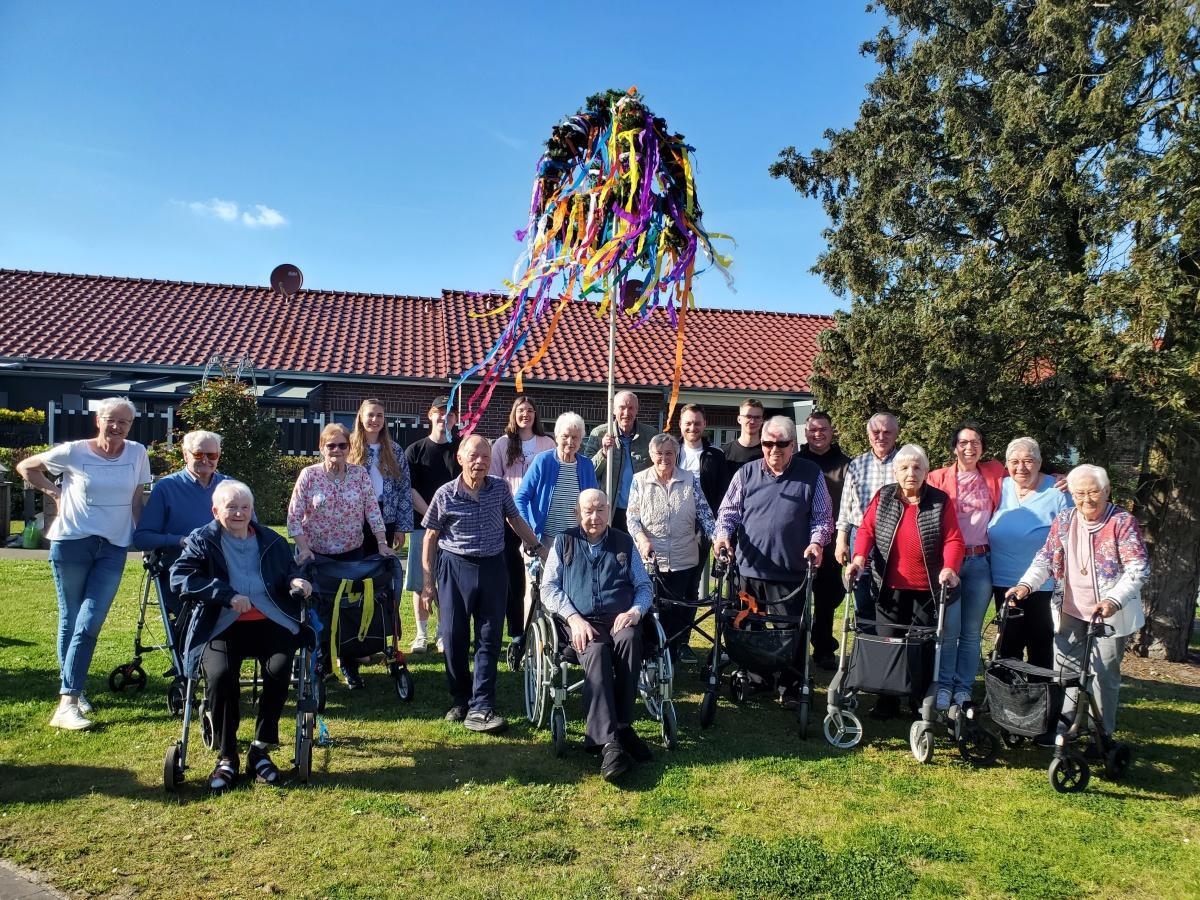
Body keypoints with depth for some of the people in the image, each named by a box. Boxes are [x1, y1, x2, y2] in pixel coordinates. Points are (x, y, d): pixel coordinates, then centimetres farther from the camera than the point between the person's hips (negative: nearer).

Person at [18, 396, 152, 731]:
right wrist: (54, 492, 1)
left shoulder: (137, 454, 2)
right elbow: (26, 467, 11)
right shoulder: (74, 452, -4)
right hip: (72, 542, -1)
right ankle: (70, 695, 19)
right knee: (71, 620, 7)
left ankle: (69, 697, 2)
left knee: (90, 623, -6)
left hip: (114, 547, 1)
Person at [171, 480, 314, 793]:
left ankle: (261, 749, -7)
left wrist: (295, 581, -2)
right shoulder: (202, 541, 5)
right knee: (220, 674, -30)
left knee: (279, 668, -27)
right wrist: (227, 594, -20)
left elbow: (289, 569, 26)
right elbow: (179, 578, -9)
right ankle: (226, 757, -9)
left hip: (270, 623, 2)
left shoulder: (272, 541, 15)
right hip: (222, 626, -2)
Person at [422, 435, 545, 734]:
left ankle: (479, 709, 4)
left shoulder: (500, 488, 0)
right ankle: (461, 700, 23)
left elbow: (515, 520, 15)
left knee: (489, 639, 0)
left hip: (493, 568, 2)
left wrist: (539, 549, 11)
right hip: (455, 568, -1)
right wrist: (428, 582, 1)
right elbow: (431, 537, 2)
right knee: (454, 639, 4)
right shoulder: (445, 494, -6)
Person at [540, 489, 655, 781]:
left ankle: (609, 730, -28)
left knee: (629, 639, -34)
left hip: (619, 620, 1)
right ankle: (610, 742, -39)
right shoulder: (564, 542, 14)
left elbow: (645, 586, 16)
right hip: (581, 622, -1)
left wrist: (635, 611, -6)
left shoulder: (624, 542, 18)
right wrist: (574, 618, -10)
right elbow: (549, 588, 6)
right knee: (596, 650, -34)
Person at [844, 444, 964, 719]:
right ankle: (887, 702, 18)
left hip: (927, 590, -1)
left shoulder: (940, 501, 0)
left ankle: (921, 704, 20)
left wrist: (949, 568, -21)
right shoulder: (883, 497, 5)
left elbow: (953, 540, -4)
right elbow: (867, 530, 0)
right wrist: (859, 558, -17)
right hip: (889, 588, 1)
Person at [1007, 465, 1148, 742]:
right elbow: (1046, 557, 4)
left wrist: (1114, 600, -28)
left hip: (1109, 614, -4)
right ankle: (1060, 726, 21)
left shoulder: (1123, 522, -9)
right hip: (1070, 612, 4)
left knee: (1104, 674, 4)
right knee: (1064, 669, 9)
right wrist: (1026, 584, -14)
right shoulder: (1064, 521, 4)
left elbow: (1139, 568, -14)